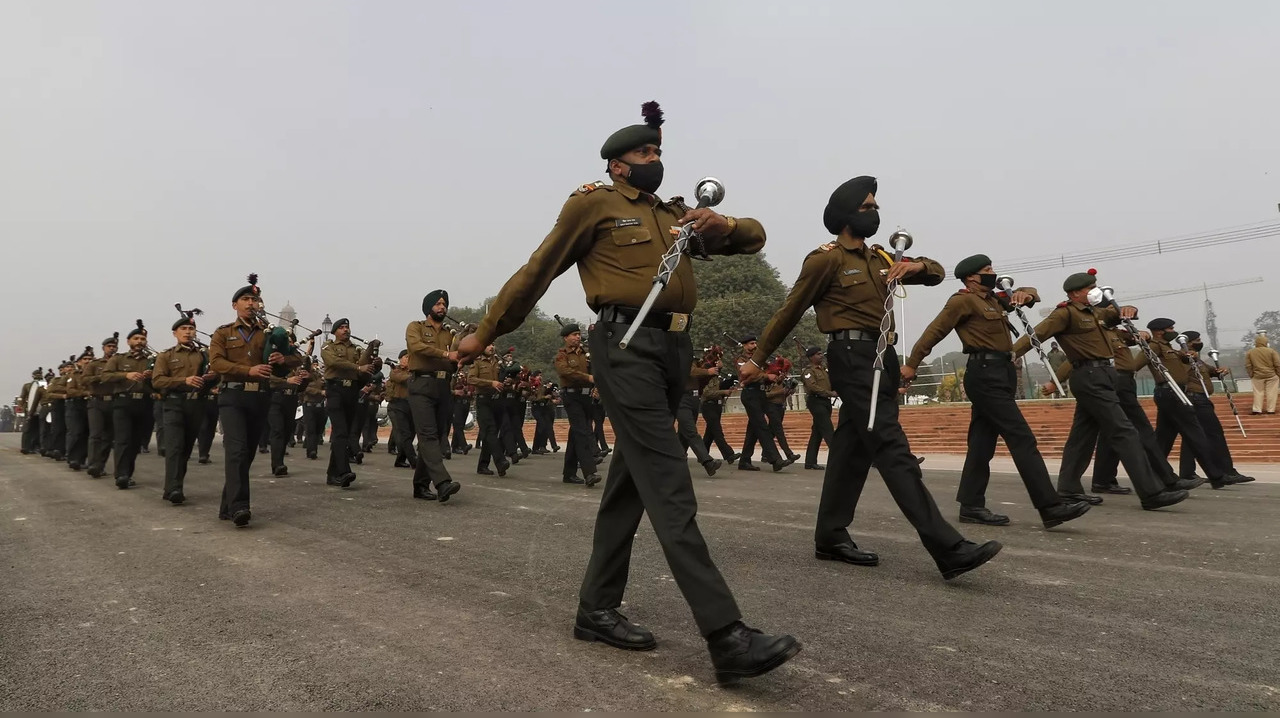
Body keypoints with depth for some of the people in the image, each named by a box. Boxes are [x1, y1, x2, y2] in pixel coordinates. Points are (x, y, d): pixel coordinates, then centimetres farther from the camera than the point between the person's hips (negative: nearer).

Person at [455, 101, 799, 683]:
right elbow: (536, 273, 8)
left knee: (631, 482, 10)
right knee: (669, 487, -14)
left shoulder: (674, 212, 25)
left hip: (674, 349, 7)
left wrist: (723, 226, -2)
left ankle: (596, 609, 21)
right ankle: (727, 637, -18)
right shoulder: (593, 204, 7)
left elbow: (754, 237, 22)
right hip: (626, 345, -7)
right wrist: (484, 334, 11)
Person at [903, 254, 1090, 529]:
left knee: (982, 442, 8)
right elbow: (934, 332, -9)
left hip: (999, 374, 9)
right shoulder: (962, 301, -5)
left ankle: (971, 506, 11)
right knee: (1022, 439, -13)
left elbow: (1030, 294, 27)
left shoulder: (994, 299, 21)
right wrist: (911, 364, -12)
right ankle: (1050, 507, -14)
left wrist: (1025, 294, 2)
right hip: (985, 375, -9)